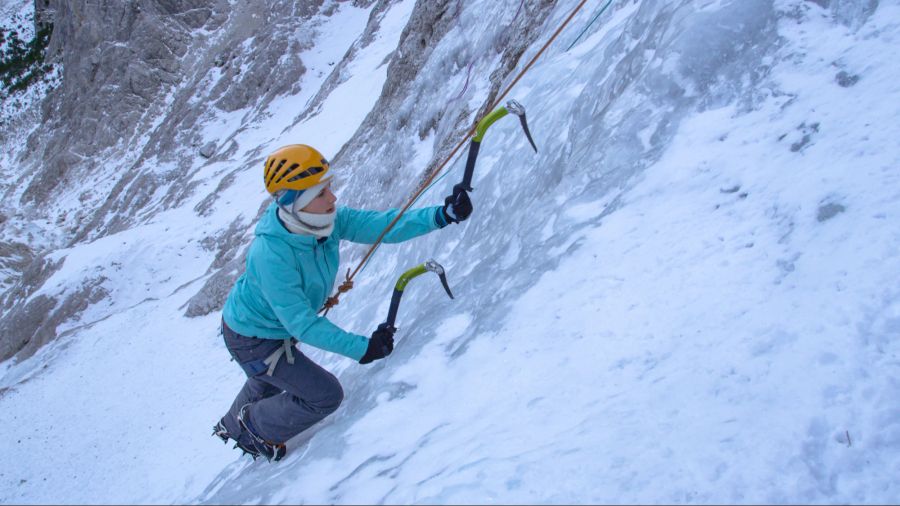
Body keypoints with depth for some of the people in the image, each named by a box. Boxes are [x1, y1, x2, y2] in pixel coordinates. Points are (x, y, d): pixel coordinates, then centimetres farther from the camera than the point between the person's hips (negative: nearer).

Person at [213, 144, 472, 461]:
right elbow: (302, 324, -38)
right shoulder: (271, 255, -42)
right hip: (251, 340, -8)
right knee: (325, 395, -4)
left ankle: (233, 426, 67)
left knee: (267, 383, 35)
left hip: (278, 326, 8)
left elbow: (380, 225, -24)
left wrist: (442, 215, -35)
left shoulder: (326, 220, -23)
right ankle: (256, 430, 22)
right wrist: (363, 348, -41)